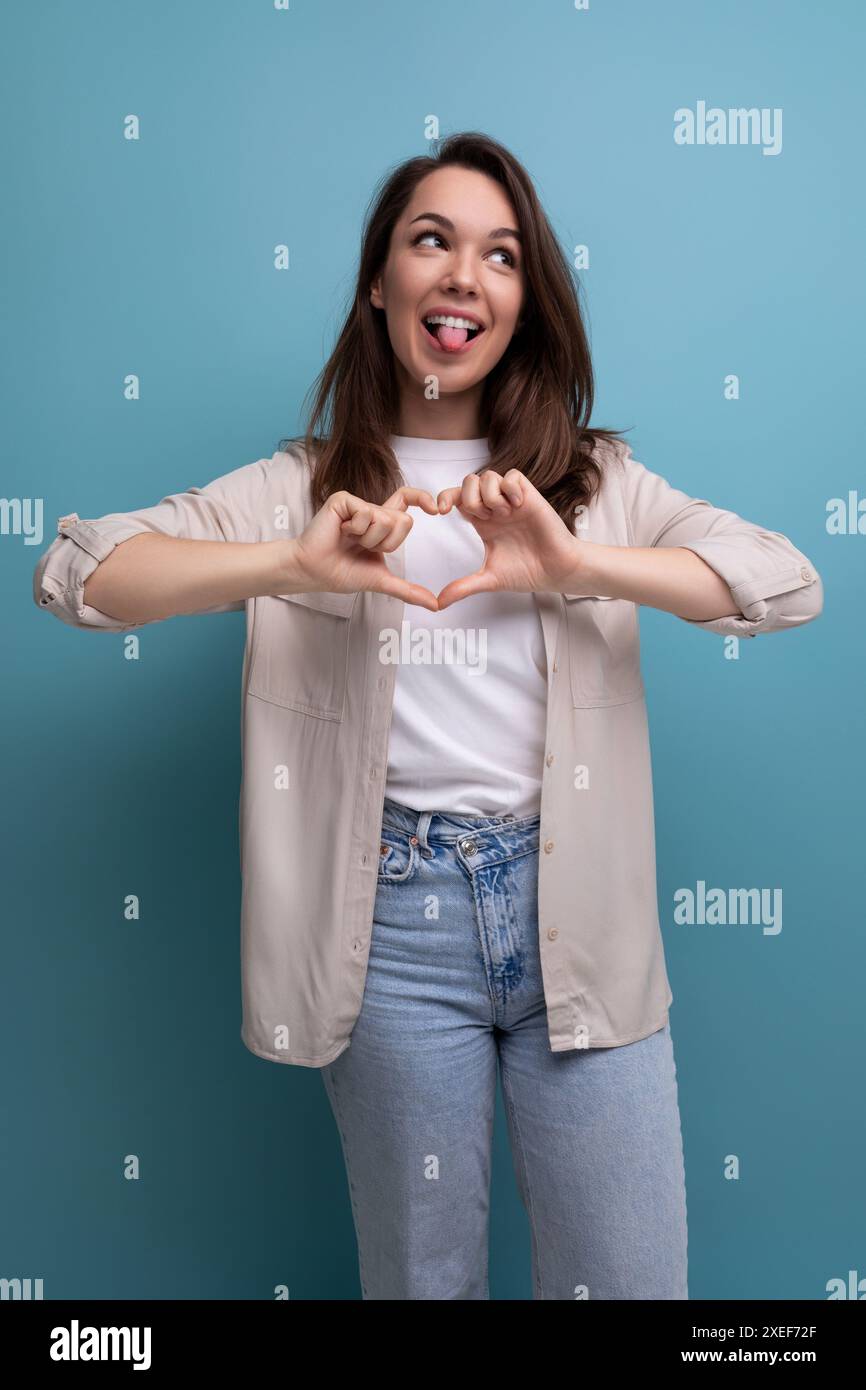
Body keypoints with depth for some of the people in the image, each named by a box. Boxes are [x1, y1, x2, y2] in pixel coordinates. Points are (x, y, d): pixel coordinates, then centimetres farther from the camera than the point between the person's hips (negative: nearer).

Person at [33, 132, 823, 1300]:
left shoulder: (596, 480, 7)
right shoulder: (304, 487, 4)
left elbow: (792, 583, -5)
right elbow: (72, 573, -6)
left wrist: (578, 565, -20)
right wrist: (290, 567, -21)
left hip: (574, 906, 1)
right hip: (395, 916, -1)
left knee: (629, 1276, 10)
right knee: (423, 1276, 17)